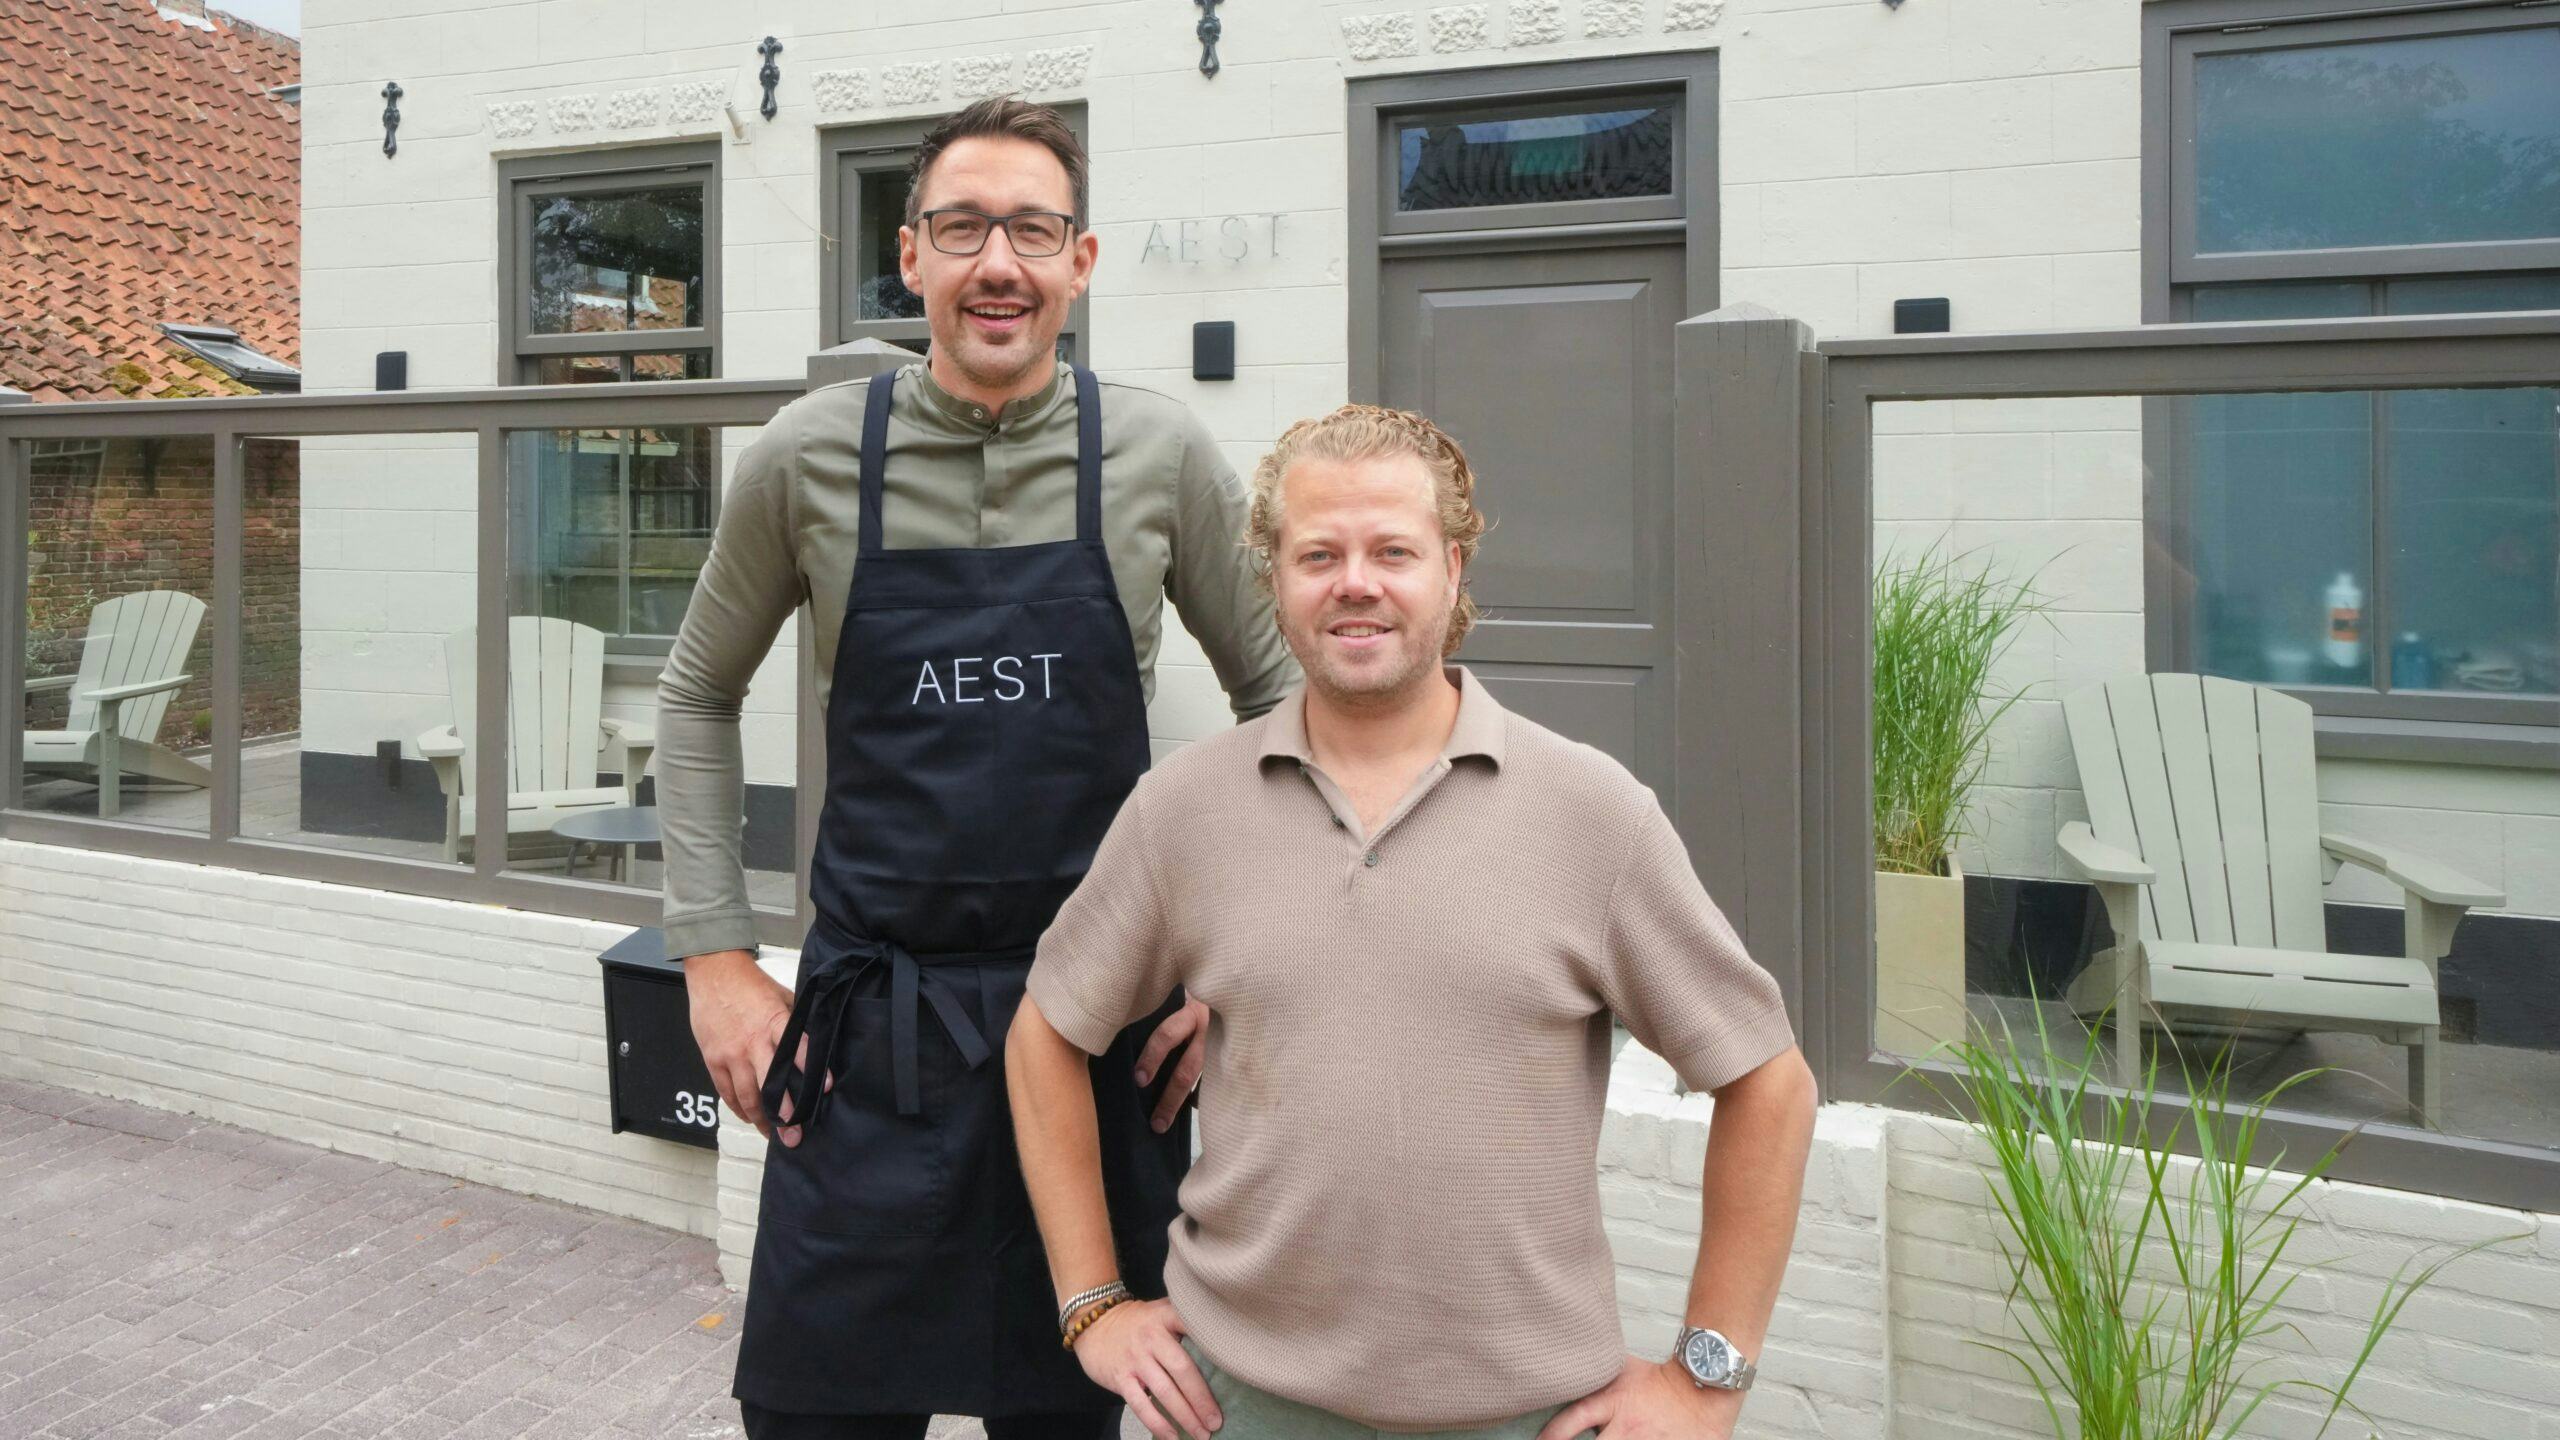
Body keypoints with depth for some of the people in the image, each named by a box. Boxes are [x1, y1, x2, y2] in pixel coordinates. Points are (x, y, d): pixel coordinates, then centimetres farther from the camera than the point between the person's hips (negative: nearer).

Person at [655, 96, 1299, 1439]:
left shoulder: (1162, 456, -3)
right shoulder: (809, 456, -2)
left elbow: (1280, 697, 8)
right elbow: (696, 697, 10)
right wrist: (716, 960, 4)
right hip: (865, 1031, 0)